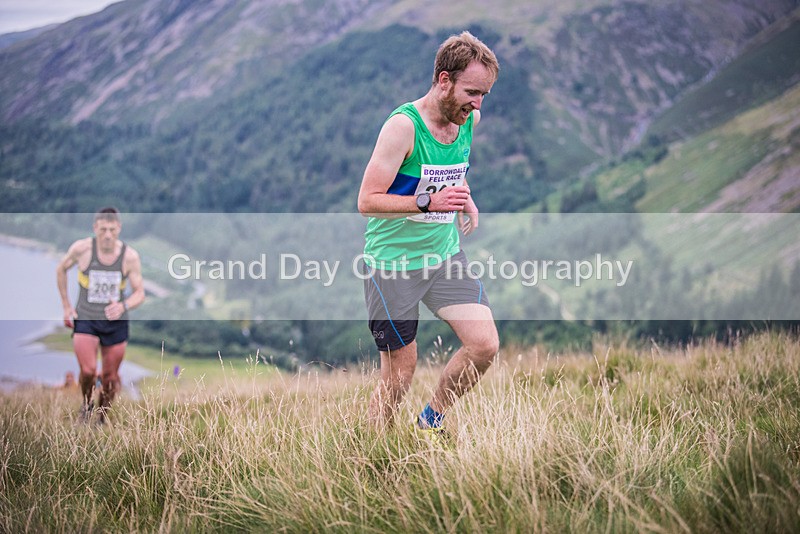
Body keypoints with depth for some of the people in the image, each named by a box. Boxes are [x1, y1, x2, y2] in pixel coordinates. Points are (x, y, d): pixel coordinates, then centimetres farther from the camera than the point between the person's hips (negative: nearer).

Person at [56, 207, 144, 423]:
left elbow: (139, 293, -7)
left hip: (116, 322, 1)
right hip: (85, 319, -1)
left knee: (111, 377, 9)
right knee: (88, 371, -17)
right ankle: (86, 404, 15)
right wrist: (66, 305, 6)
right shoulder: (81, 249, -13)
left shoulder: (130, 256, -12)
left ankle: (103, 418, 33)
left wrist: (123, 306, -28)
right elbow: (61, 269, 7)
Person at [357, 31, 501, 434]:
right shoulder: (403, 126, -20)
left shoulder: (470, 119, 2)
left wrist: (464, 199, 4)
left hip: (445, 254, 6)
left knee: (485, 345, -5)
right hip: (393, 262, -6)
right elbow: (367, 201, -21)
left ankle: (432, 419, 19)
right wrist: (429, 202, -32)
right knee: (400, 374, -1)